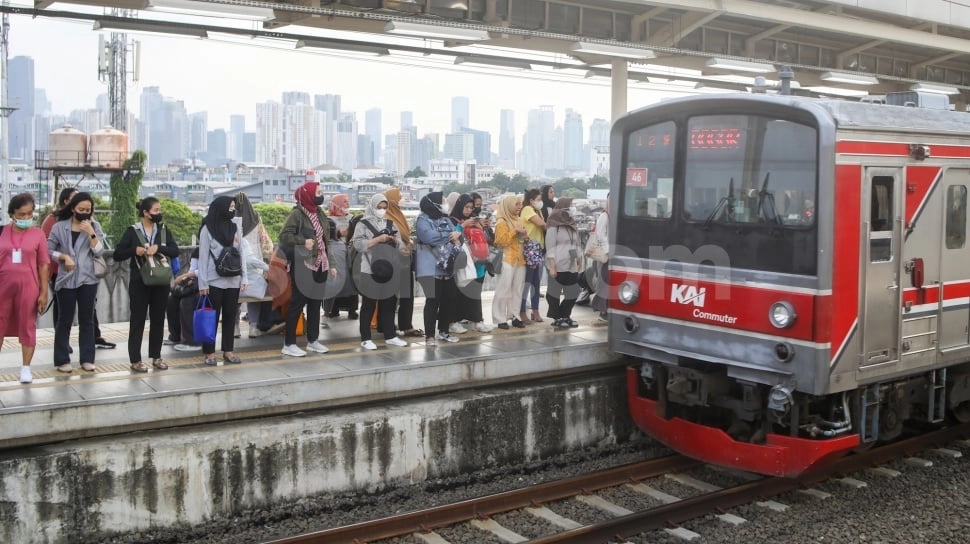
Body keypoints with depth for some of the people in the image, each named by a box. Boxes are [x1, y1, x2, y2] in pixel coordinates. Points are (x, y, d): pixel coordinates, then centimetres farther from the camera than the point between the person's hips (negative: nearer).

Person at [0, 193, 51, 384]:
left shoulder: (37, 234, -1)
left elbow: (44, 265, 0)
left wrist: (44, 292, -3)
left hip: (28, 287, -2)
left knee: (27, 326, 5)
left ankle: (26, 368, 14)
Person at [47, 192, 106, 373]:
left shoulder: (94, 226, 5)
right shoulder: (59, 227, 1)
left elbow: (99, 252, -3)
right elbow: (48, 250, 2)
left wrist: (91, 233, -14)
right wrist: (64, 257, -13)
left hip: (88, 279, 1)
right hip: (66, 279, -1)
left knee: (87, 320, 6)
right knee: (65, 320, 3)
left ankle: (87, 359, 12)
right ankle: (62, 360, 9)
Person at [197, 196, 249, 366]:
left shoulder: (236, 228, 9)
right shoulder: (207, 229, -4)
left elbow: (241, 254, 10)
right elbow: (203, 257, -5)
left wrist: (244, 277, 3)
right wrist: (203, 283, -8)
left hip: (233, 281, 4)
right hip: (214, 281, -4)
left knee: (230, 316, 7)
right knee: (212, 316, 1)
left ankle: (228, 351, 15)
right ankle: (209, 352, 7)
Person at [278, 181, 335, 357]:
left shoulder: (319, 213, 14)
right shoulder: (297, 213, -9)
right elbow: (284, 235, -14)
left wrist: (331, 264, 15)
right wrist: (303, 241, -25)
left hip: (320, 265, 8)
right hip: (303, 266, -8)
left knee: (316, 302, 13)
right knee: (298, 303, -4)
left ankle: (313, 340, 24)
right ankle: (289, 344, 2)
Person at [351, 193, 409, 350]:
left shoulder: (391, 224, 14)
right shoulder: (363, 224, 0)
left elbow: (401, 246, 14)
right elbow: (357, 244, -12)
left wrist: (395, 240, -7)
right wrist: (377, 239, -17)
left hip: (389, 269, 5)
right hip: (370, 270, -5)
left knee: (389, 303, 10)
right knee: (369, 305, 1)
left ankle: (390, 336, 19)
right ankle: (365, 338, 6)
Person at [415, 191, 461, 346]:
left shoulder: (445, 219, 17)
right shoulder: (423, 220, -7)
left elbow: (457, 235, 11)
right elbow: (430, 237, -23)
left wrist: (458, 235, -14)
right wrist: (450, 235, -11)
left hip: (447, 267, 7)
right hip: (431, 268, -7)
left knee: (449, 300, 10)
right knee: (433, 301, -6)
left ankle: (443, 331, 25)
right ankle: (429, 335, 2)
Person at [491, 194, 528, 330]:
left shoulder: (519, 221, 17)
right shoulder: (501, 222, -8)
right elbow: (501, 241, -18)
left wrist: (523, 235, 6)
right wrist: (515, 232, -17)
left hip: (520, 259, 8)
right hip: (507, 260, -8)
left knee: (517, 290, 9)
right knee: (503, 290, -6)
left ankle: (513, 316, 16)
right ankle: (500, 319, -3)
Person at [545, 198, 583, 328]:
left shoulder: (572, 225, 15)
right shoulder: (554, 226, -7)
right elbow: (550, 248, -10)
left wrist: (579, 262, 14)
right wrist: (552, 267, -15)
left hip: (571, 266, 7)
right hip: (558, 266, -7)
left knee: (573, 292, 8)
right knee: (555, 292, 1)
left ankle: (565, 316, 20)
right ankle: (557, 318, 10)